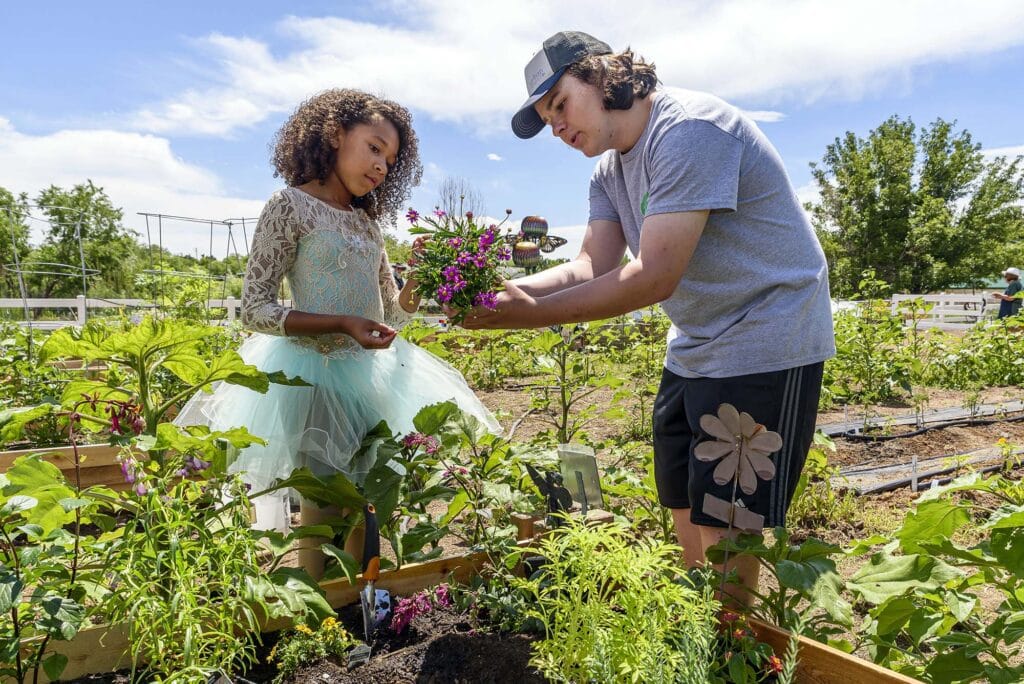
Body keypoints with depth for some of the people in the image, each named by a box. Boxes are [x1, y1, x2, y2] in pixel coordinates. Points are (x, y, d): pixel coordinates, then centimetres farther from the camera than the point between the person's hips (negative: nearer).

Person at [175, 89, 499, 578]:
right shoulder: (290, 205, -7)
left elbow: (390, 311, 14)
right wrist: (341, 325, -21)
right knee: (325, 510, 0)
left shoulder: (367, 218, 12)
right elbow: (254, 308, -11)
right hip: (314, 372, -6)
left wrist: (414, 293, -7)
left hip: (371, 373, 6)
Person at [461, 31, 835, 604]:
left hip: (764, 344, -9)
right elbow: (592, 266, -4)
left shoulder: (689, 130, -20)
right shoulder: (610, 171, 9)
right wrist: (504, 289, -21)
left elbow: (654, 277, -28)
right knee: (684, 507, 14)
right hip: (694, 349, 9)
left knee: (721, 525, -5)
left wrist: (533, 313, -28)